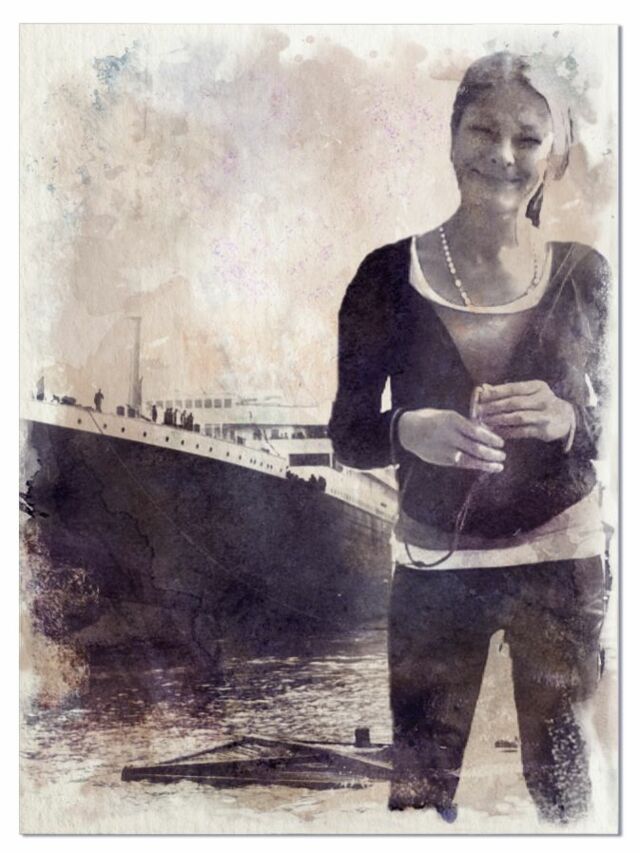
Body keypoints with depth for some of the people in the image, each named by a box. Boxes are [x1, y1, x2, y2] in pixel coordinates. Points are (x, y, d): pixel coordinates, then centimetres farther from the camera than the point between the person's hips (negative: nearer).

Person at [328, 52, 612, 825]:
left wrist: (566, 420, -19)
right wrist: (410, 431, -24)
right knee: (420, 779, 9)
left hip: (559, 560, 1)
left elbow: (615, 427, 2)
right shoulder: (389, 274, -7)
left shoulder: (583, 275, -3)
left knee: (559, 767, 15)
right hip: (433, 563, 0)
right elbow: (346, 435, -3)